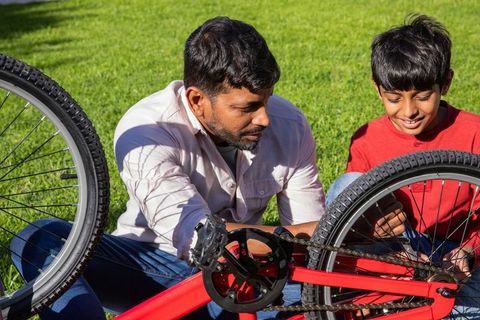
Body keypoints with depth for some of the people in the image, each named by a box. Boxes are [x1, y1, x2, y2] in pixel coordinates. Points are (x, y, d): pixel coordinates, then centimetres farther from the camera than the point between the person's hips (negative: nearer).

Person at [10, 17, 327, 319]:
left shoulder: (290, 124, -10)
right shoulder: (144, 131, -24)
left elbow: (310, 235, -5)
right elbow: (198, 238, -35)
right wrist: (315, 233, -36)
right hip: (150, 266, -2)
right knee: (38, 240, -27)